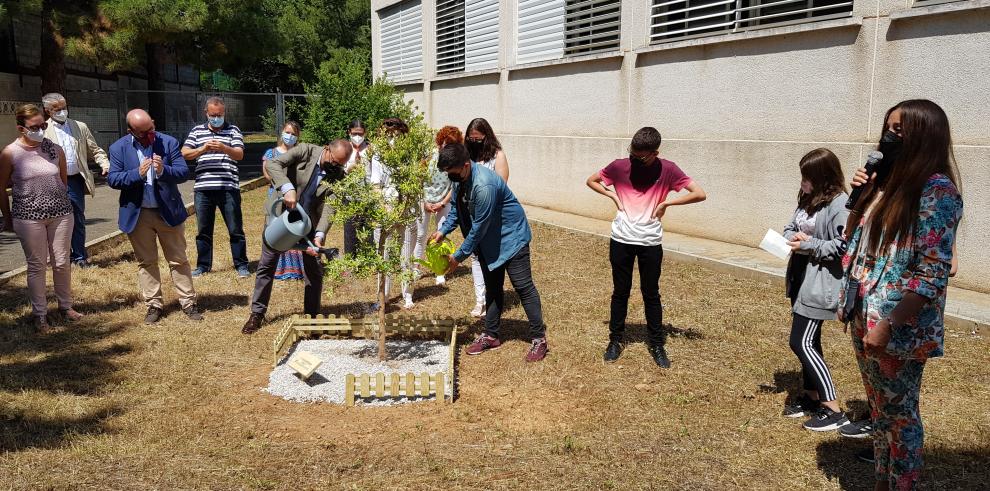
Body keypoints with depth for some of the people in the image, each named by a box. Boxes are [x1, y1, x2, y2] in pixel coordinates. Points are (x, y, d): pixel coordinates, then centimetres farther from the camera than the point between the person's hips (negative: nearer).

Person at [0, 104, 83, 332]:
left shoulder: (55, 150, 1)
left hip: (60, 213, 3)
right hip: (29, 217, -2)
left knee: (62, 263, 9)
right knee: (36, 265, 5)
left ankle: (66, 306, 26)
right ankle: (40, 314, 17)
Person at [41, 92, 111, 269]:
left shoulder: (80, 127, 8)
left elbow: (95, 150, 11)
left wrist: (106, 165, -7)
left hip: (75, 180, 2)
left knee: (78, 219, 9)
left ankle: (80, 256, 21)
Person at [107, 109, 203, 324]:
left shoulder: (169, 142, -4)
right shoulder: (118, 148, -3)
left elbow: (183, 172, -8)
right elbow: (112, 179, -7)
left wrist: (163, 170, -28)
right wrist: (137, 173, -23)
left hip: (168, 211, -1)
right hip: (137, 215, 1)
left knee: (178, 260, 6)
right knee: (146, 262, 10)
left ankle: (188, 302, 14)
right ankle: (154, 305, 20)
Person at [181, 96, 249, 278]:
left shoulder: (233, 130, 7)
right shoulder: (197, 131, 13)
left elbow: (239, 154, -7)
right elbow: (185, 153, 3)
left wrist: (224, 148, -27)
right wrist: (202, 149, -16)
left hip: (229, 188, -2)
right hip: (203, 188, 2)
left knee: (235, 229, 1)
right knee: (203, 230, 9)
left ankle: (241, 265, 10)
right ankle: (203, 265, 20)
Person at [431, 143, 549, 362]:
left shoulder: (484, 185, -34)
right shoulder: (460, 179, -6)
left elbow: (479, 227, -27)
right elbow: (457, 208, 10)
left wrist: (459, 256, -19)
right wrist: (443, 231, -6)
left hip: (511, 237, -8)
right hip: (488, 241, 9)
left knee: (523, 287, -5)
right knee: (492, 287, 14)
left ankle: (539, 338, 3)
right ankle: (491, 336, 24)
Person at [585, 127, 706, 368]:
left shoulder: (667, 170, -8)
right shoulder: (619, 166, -4)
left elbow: (700, 194, -11)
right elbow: (591, 181, 11)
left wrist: (665, 203, -12)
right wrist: (613, 196, -4)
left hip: (651, 243, -1)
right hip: (621, 240, 1)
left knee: (651, 294, 8)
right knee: (620, 292, 10)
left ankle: (656, 344, 21)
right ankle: (616, 340, 24)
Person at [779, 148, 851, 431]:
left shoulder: (840, 204, -16)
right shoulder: (807, 199, 10)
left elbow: (843, 246, -22)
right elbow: (791, 227, 16)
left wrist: (808, 244, -20)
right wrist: (791, 238, -6)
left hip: (820, 284, -9)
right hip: (801, 279, 9)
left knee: (801, 343, -9)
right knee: (808, 342, 17)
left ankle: (834, 411, -2)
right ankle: (812, 397, 31)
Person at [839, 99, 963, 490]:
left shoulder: (936, 190, -15)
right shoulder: (886, 183, 9)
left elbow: (932, 273, -20)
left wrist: (888, 326, -23)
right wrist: (858, 197, 6)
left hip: (899, 329, -8)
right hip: (863, 317, 8)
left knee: (899, 412, 6)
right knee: (879, 408, 20)